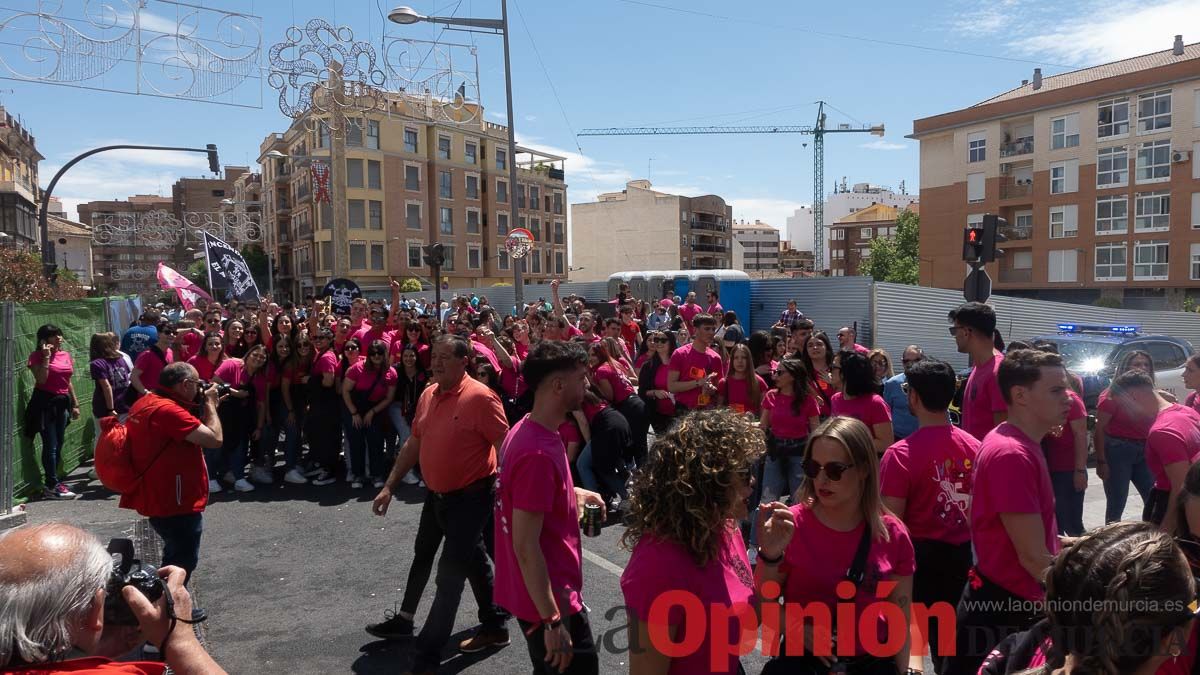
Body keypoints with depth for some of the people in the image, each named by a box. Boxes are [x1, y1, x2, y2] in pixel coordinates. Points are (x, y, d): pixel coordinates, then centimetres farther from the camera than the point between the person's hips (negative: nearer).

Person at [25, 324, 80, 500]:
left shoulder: (66, 355, 10)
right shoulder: (37, 356, -6)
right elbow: (41, 379, -19)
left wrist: (75, 404, 16)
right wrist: (46, 356, -16)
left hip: (62, 403, 6)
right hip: (45, 403, -6)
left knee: (58, 445, 9)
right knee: (50, 445, -7)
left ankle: (52, 481, 18)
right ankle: (52, 487, -3)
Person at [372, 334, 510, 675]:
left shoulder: (480, 397, -20)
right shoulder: (428, 395, 3)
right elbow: (414, 443, 11)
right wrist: (389, 486, 10)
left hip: (471, 498, -8)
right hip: (438, 496, 8)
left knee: (449, 575, -3)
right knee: (474, 561, 21)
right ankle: (494, 627, 39)